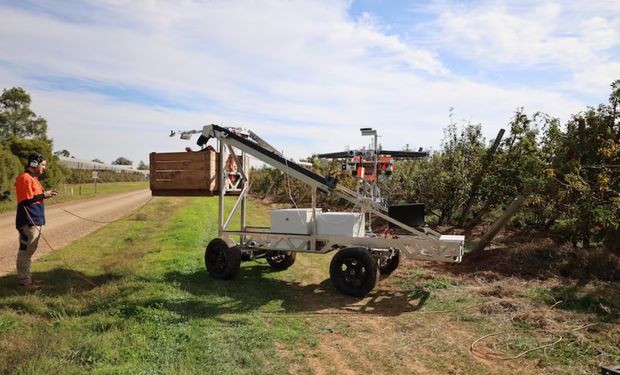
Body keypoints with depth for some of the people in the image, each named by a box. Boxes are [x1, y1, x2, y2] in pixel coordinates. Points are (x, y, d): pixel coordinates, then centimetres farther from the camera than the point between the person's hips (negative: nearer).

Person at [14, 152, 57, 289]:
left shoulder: (33, 178, 16)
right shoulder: (25, 178, -16)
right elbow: (26, 200, -21)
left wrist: (45, 194, 4)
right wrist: (44, 195, -14)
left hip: (35, 220, 10)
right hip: (28, 222, -10)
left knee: (29, 251, 16)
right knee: (25, 251, -2)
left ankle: (27, 277, 25)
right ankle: (24, 280, 5)